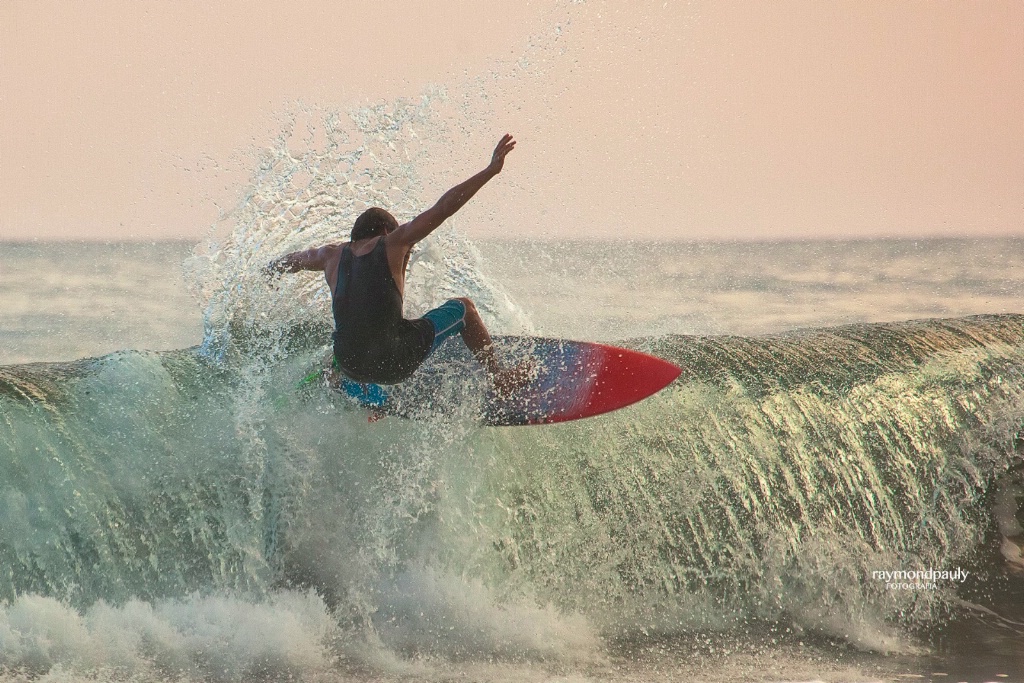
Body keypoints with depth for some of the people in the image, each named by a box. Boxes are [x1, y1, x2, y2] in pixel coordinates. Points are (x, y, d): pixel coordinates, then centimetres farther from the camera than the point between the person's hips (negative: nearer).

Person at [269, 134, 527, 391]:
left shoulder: (333, 256, 14)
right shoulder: (393, 242, 1)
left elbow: (295, 259, 36)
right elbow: (442, 209, -5)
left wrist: (272, 267, 59)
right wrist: (491, 170, -5)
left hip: (349, 367, 5)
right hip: (393, 362, -5)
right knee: (463, 307, 18)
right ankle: (499, 378, 24)